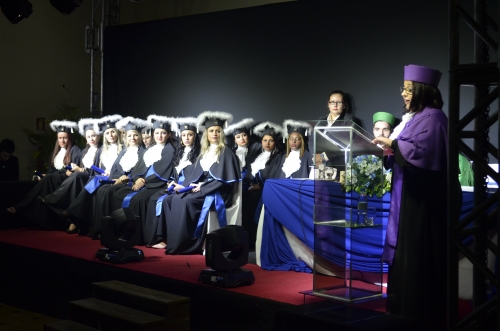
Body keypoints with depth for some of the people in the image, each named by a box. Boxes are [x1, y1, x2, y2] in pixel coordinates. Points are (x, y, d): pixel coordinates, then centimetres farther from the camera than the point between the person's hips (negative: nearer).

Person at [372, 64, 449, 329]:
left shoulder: (432, 117, -13)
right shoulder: (413, 116, 16)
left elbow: (421, 150, -25)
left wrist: (392, 144, -16)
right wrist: (388, 150, 2)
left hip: (422, 197, -10)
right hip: (408, 194, 10)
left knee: (418, 256, -5)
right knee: (405, 255, 12)